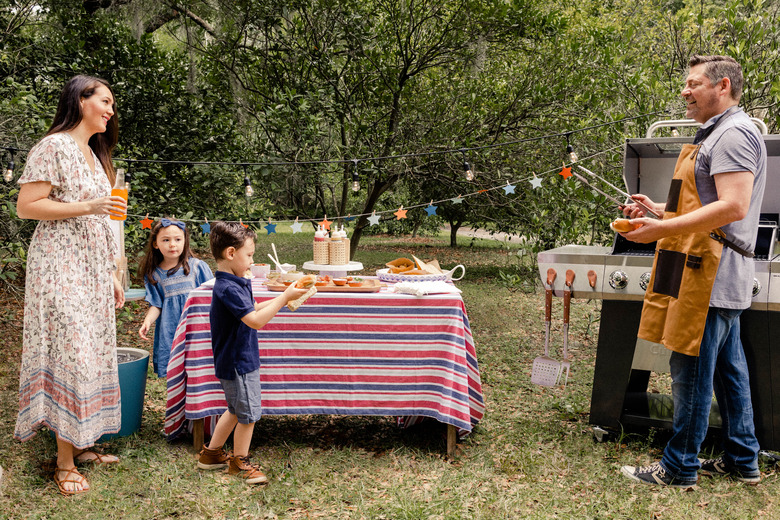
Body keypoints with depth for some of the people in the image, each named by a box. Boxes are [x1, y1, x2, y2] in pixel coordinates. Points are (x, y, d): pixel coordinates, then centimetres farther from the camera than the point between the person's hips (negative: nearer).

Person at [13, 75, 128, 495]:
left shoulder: (93, 154, 19)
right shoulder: (54, 147, -7)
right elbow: (26, 206, -13)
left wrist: (112, 275, 19)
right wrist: (86, 206, -20)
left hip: (92, 267, 9)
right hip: (60, 267, -8)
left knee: (91, 353, 8)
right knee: (69, 354, -10)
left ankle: (80, 443, 18)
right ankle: (65, 462, -3)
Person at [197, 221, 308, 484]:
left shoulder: (233, 284, 8)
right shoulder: (229, 289, -25)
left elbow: (250, 311, 16)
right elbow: (255, 320, -31)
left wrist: (281, 299, 6)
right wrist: (284, 298, -27)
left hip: (238, 361, 10)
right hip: (237, 363, -10)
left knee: (237, 410, 23)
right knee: (248, 413, 5)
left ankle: (212, 453, 34)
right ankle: (239, 462, 22)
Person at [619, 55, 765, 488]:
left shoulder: (733, 134, -14)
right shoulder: (716, 134, 21)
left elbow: (732, 207, -25)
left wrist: (663, 229, -26)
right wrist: (658, 208, 19)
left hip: (711, 274, -11)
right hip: (717, 275, 11)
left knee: (691, 368, -5)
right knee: (727, 368, 15)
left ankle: (679, 468, 4)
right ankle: (742, 461, 25)